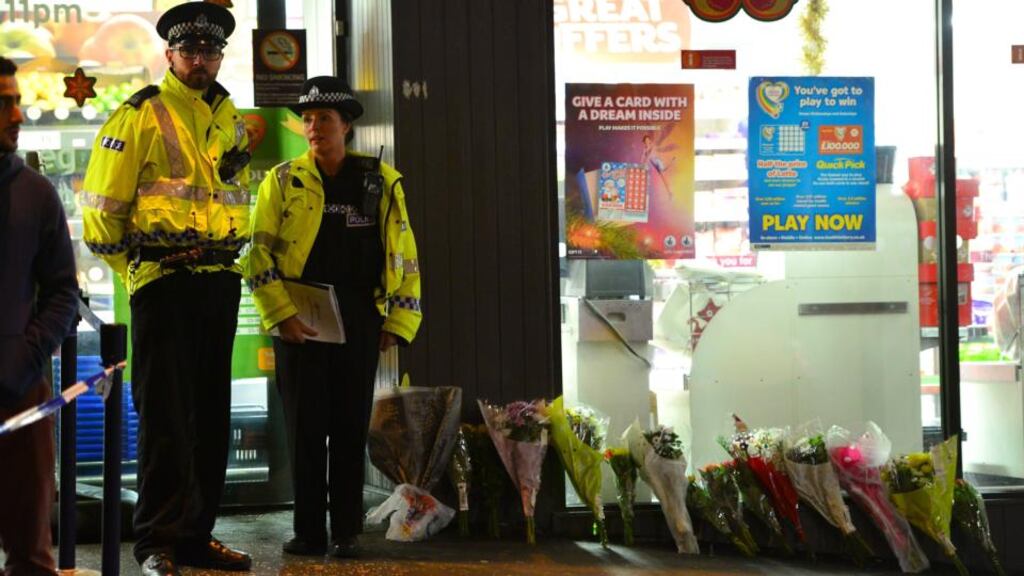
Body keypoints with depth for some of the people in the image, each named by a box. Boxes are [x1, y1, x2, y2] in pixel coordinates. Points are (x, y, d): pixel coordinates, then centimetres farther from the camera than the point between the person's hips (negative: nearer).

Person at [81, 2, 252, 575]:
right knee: (167, 416, -5)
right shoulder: (141, 115, -5)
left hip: (221, 281, 7)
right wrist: (130, 265, -1)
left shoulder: (230, 119, 15)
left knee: (212, 415, 9)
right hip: (163, 281, -6)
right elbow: (102, 201, -6)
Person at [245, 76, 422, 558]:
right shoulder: (282, 182, 3)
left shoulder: (381, 183, 6)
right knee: (305, 426, 3)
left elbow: (404, 257, 8)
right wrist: (281, 315, -12)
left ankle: (347, 532, 12)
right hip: (298, 321, -1)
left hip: (359, 320, 1)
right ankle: (308, 531, 11)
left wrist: (398, 322, 2)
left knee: (351, 426, 4)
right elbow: (259, 254, -2)